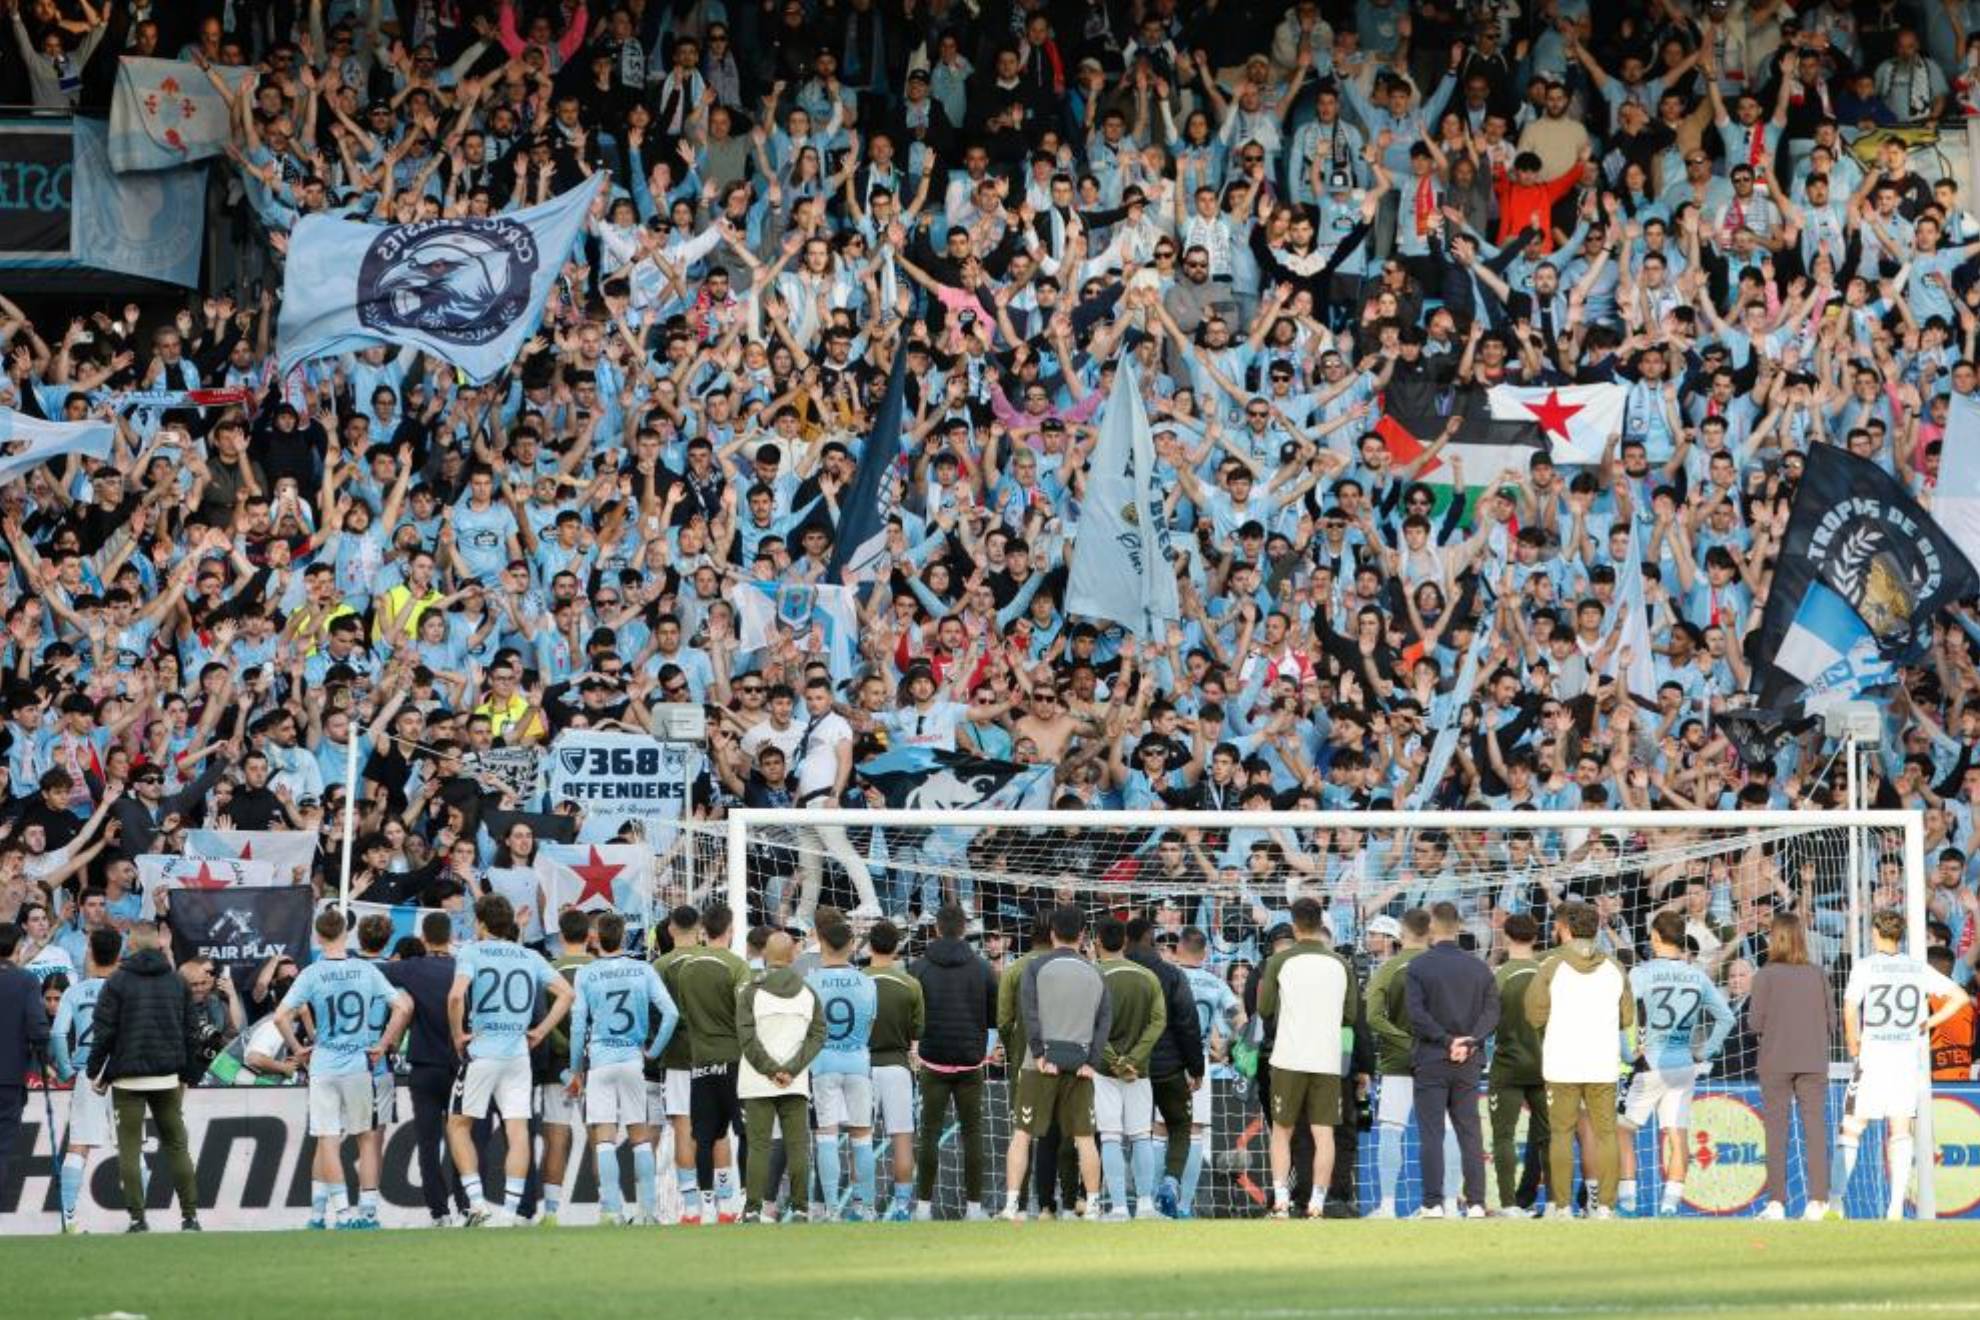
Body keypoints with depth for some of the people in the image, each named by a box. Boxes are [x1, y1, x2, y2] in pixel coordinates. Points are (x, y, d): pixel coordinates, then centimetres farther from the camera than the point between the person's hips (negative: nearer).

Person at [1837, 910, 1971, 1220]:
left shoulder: (1864, 967, -4)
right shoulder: (1919, 969, 6)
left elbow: (1850, 1009, -16)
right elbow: (1960, 997, 6)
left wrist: (1854, 1048, -4)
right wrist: (1928, 1024, 9)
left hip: (1872, 1055, -3)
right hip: (1907, 1056, 3)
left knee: (1852, 1128, 5)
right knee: (1900, 1130, 6)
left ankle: (1836, 1197, 0)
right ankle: (1897, 1204, -2)